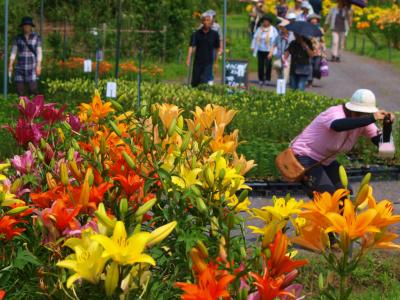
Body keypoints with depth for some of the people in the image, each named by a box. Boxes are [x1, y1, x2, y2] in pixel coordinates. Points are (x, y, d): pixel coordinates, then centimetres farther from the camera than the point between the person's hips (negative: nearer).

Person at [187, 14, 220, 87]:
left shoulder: (214, 34, 1)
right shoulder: (196, 34, -1)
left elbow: (217, 48, 10)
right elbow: (191, 46, -8)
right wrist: (188, 59, -20)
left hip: (208, 62, -1)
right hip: (198, 62, 1)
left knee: (204, 81, -10)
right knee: (194, 82, 4)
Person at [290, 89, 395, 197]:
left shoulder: (364, 120, -7)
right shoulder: (336, 114, -30)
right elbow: (337, 125, -55)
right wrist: (372, 118, -60)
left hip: (326, 161, 9)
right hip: (305, 157, -9)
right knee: (328, 195, -21)